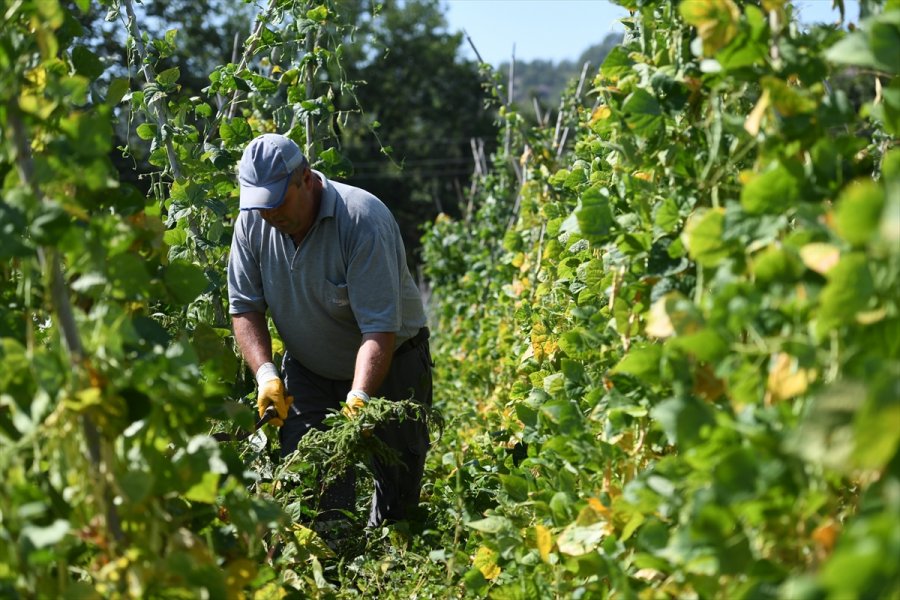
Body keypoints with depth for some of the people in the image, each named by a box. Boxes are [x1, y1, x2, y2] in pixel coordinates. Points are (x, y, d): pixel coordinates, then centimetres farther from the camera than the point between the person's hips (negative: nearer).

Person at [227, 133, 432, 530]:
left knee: (399, 488, 3)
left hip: (388, 364, -3)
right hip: (308, 371, 4)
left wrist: (359, 398, -45)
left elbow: (380, 328, -33)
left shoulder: (363, 221, -29)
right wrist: (266, 374, -20)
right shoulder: (252, 223, -13)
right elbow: (244, 307, -5)